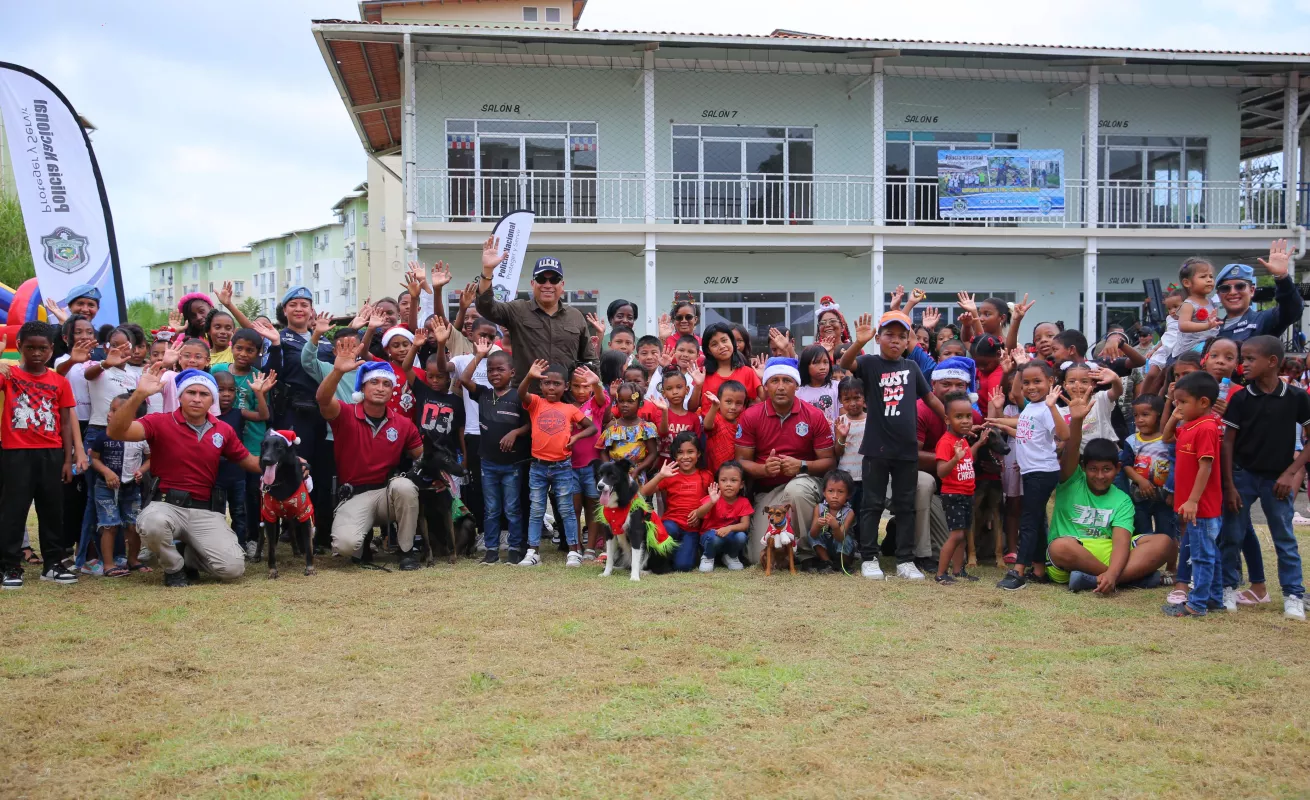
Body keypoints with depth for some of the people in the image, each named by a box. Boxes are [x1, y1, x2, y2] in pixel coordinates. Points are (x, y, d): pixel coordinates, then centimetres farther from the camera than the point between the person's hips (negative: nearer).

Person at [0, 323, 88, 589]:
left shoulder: (60, 381, 5)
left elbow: (67, 422, 6)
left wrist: (69, 459, 3)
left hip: (51, 454, 3)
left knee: (52, 510, 9)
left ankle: (53, 563, 18)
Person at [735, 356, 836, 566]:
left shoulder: (814, 416, -6)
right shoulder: (749, 417, -5)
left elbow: (829, 461, -3)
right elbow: (741, 461, -2)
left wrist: (802, 466, -22)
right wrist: (764, 468, -23)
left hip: (803, 482, -1)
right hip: (766, 492, 1)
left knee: (796, 489, -41)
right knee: (761, 557, -13)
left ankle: (806, 552, -18)